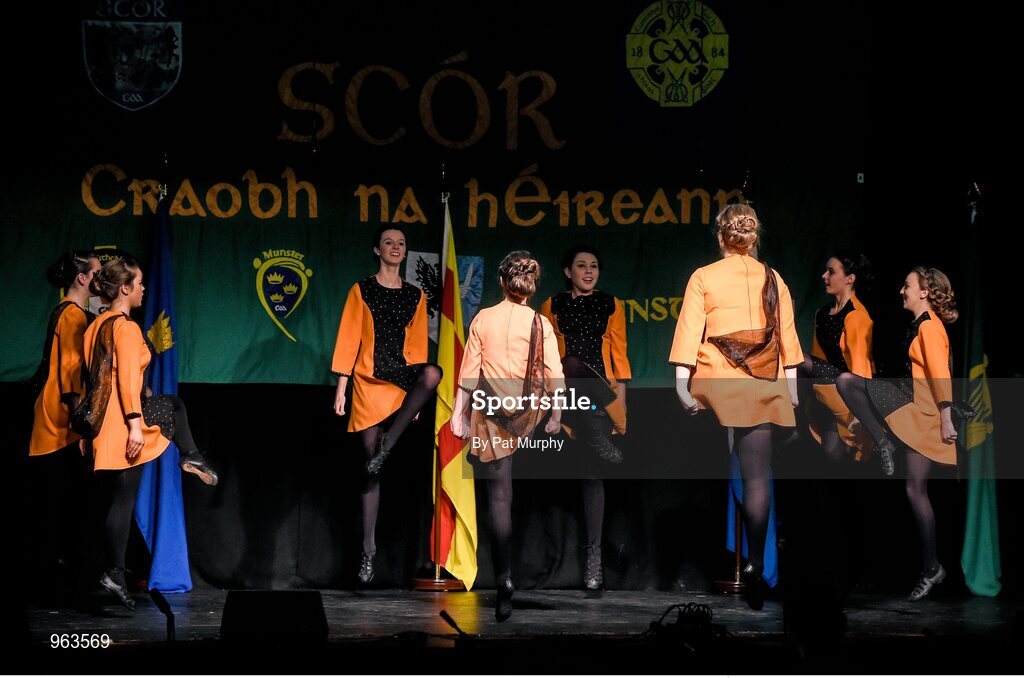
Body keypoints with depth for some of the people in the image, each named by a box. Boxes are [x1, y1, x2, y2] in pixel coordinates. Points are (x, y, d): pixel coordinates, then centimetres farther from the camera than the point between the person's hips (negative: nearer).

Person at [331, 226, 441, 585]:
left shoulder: (415, 296, 13)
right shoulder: (361, 291, 6)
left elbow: (417, 344, 14)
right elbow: (348, 340, 2)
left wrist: (416, 394, 10)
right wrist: (341, 389, -4)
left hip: (402, 379, 2)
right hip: (369, 380, -2)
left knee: (433, 372, -36)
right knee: (371, 464, -4)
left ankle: (385, 448, -26)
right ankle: (368, 547, 1)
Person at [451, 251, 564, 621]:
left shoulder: (482, 319, -3)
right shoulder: (541, 324, -3)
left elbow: (468, 373, -1)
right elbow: (554, 375, -3)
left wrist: (458, 413, 7)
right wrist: (556, 416, 7)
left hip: (490, 412, 0)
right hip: (528, 412, 0)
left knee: (499, 495, 0)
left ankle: (504, 580, -5)